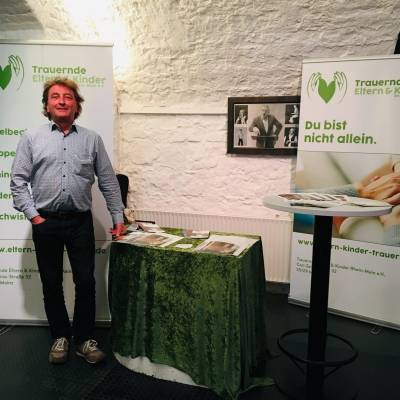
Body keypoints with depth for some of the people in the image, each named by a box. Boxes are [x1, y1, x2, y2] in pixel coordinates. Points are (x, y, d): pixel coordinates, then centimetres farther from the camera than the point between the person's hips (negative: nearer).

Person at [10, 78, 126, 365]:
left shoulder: (92, 139, 5)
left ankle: (84, 339, 20)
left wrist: (118, 218, 3)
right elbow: (18, 182, 3)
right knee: (51, 284, 10)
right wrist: (33, 216, -6)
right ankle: (60, 337, 28)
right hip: (45, 223, 1)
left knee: (86, 282, 3)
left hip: (80, 222, 0)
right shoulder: (31, 139, 4)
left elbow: (109, 182, 6)